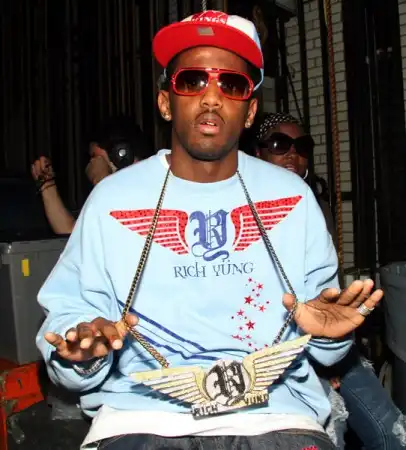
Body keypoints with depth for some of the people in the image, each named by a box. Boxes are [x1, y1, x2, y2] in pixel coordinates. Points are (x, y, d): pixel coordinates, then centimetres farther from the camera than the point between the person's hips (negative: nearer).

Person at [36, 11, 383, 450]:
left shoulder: (292, 197, 7)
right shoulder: (111, 198, 2)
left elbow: (322, 337, 12)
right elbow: (65, 318, 3)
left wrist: (327, 332, -10)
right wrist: (82, 353, -18)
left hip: (276, 414, 3)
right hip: (140, 413, -1)